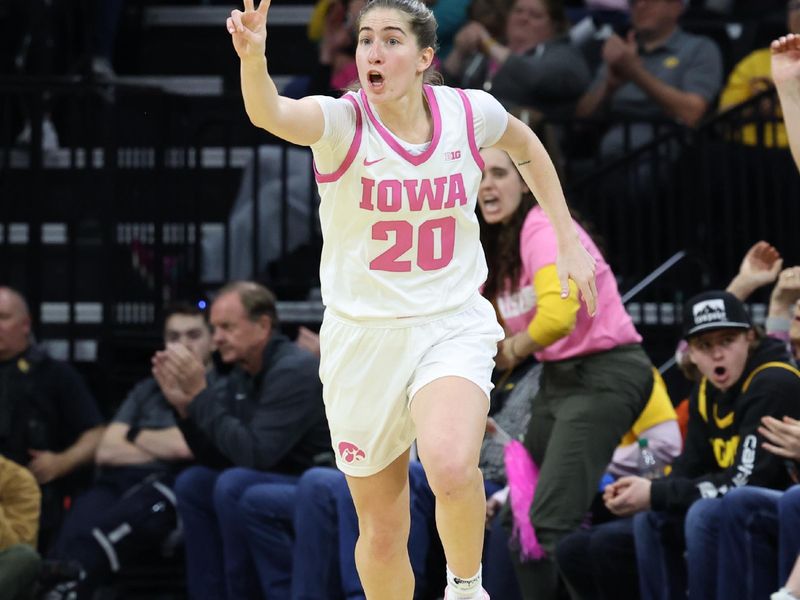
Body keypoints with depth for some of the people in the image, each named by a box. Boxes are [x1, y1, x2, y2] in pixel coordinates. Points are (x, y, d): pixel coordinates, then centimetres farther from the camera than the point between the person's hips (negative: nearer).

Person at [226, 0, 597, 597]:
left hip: (453, 327, 0)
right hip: (362, 339, 0)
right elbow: (271, 114, -36)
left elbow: (527, 147, 18)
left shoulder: (469, 112, -6)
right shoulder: (342, 122, -13)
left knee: (451, 468, -29)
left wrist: (569, 243, 15)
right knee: (381, 531, 8)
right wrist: (253, 56, -56)